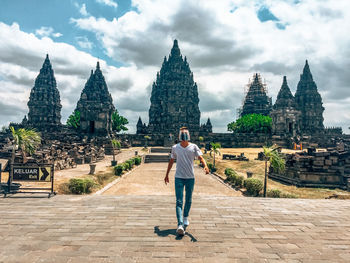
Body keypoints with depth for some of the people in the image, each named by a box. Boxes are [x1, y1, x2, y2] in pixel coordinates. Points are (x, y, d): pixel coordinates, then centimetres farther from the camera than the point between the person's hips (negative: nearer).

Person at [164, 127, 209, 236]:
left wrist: (205, 166, -33)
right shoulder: (175, 148, 4)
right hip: (179, 177, 0)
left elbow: (201, 158, -11)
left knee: (188, 200, 13)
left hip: (190, 178, 1)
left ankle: (185, 217, 37)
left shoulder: (194, 147, 0)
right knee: (179, 201, -8)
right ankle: (180, 225, -12)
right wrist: (167, 175, 19)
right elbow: (171, 161, 14)